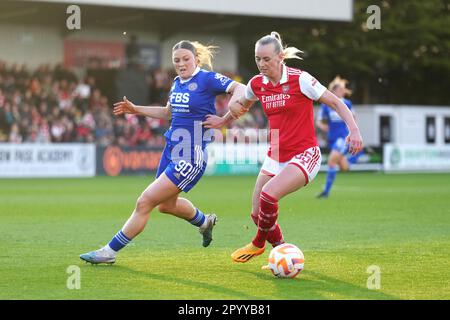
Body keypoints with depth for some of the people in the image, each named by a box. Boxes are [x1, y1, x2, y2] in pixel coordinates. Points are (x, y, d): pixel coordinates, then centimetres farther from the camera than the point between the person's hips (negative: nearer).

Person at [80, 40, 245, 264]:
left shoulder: (207, 79, -13)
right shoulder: (177, 82, 9)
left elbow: (241, 90, -23)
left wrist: (225, 118, -29)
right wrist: (136, 110, 21)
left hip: (190, 157, -9)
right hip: (171, 148, 9)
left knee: (144, 202, -9)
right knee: (166, 205, 25)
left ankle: (110, 251, 1)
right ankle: (204, 221, 52)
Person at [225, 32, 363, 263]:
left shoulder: (300, 79, -13)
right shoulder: (256, 84, 3)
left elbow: (336, 102, -9)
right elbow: (242, 105, 26)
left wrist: (354, 129, -22)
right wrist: (233, 107, 6)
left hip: (304, 155, -6)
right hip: (276, 156, 6)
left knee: (268, 194, -27)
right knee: (257, 213, 0)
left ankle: (259, 243, 2)